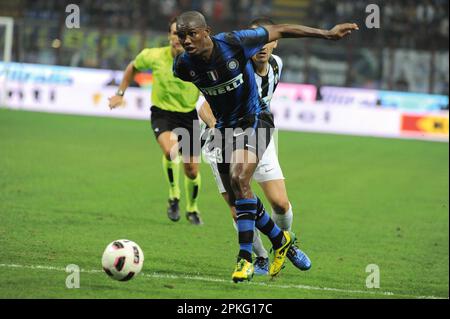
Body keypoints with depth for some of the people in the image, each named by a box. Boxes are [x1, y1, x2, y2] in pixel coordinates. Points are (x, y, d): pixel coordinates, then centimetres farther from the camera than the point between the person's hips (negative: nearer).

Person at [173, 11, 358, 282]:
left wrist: (327, 34, -9)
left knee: (238, 179, -27)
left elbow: (279, 31, -13)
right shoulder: (183, 65, -14)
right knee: (237, 198, 10)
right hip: (225, 127, 5)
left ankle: (245, 258, -23)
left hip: (255, 120, -5)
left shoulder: (235, 43, -25)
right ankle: (281, 240, 36)